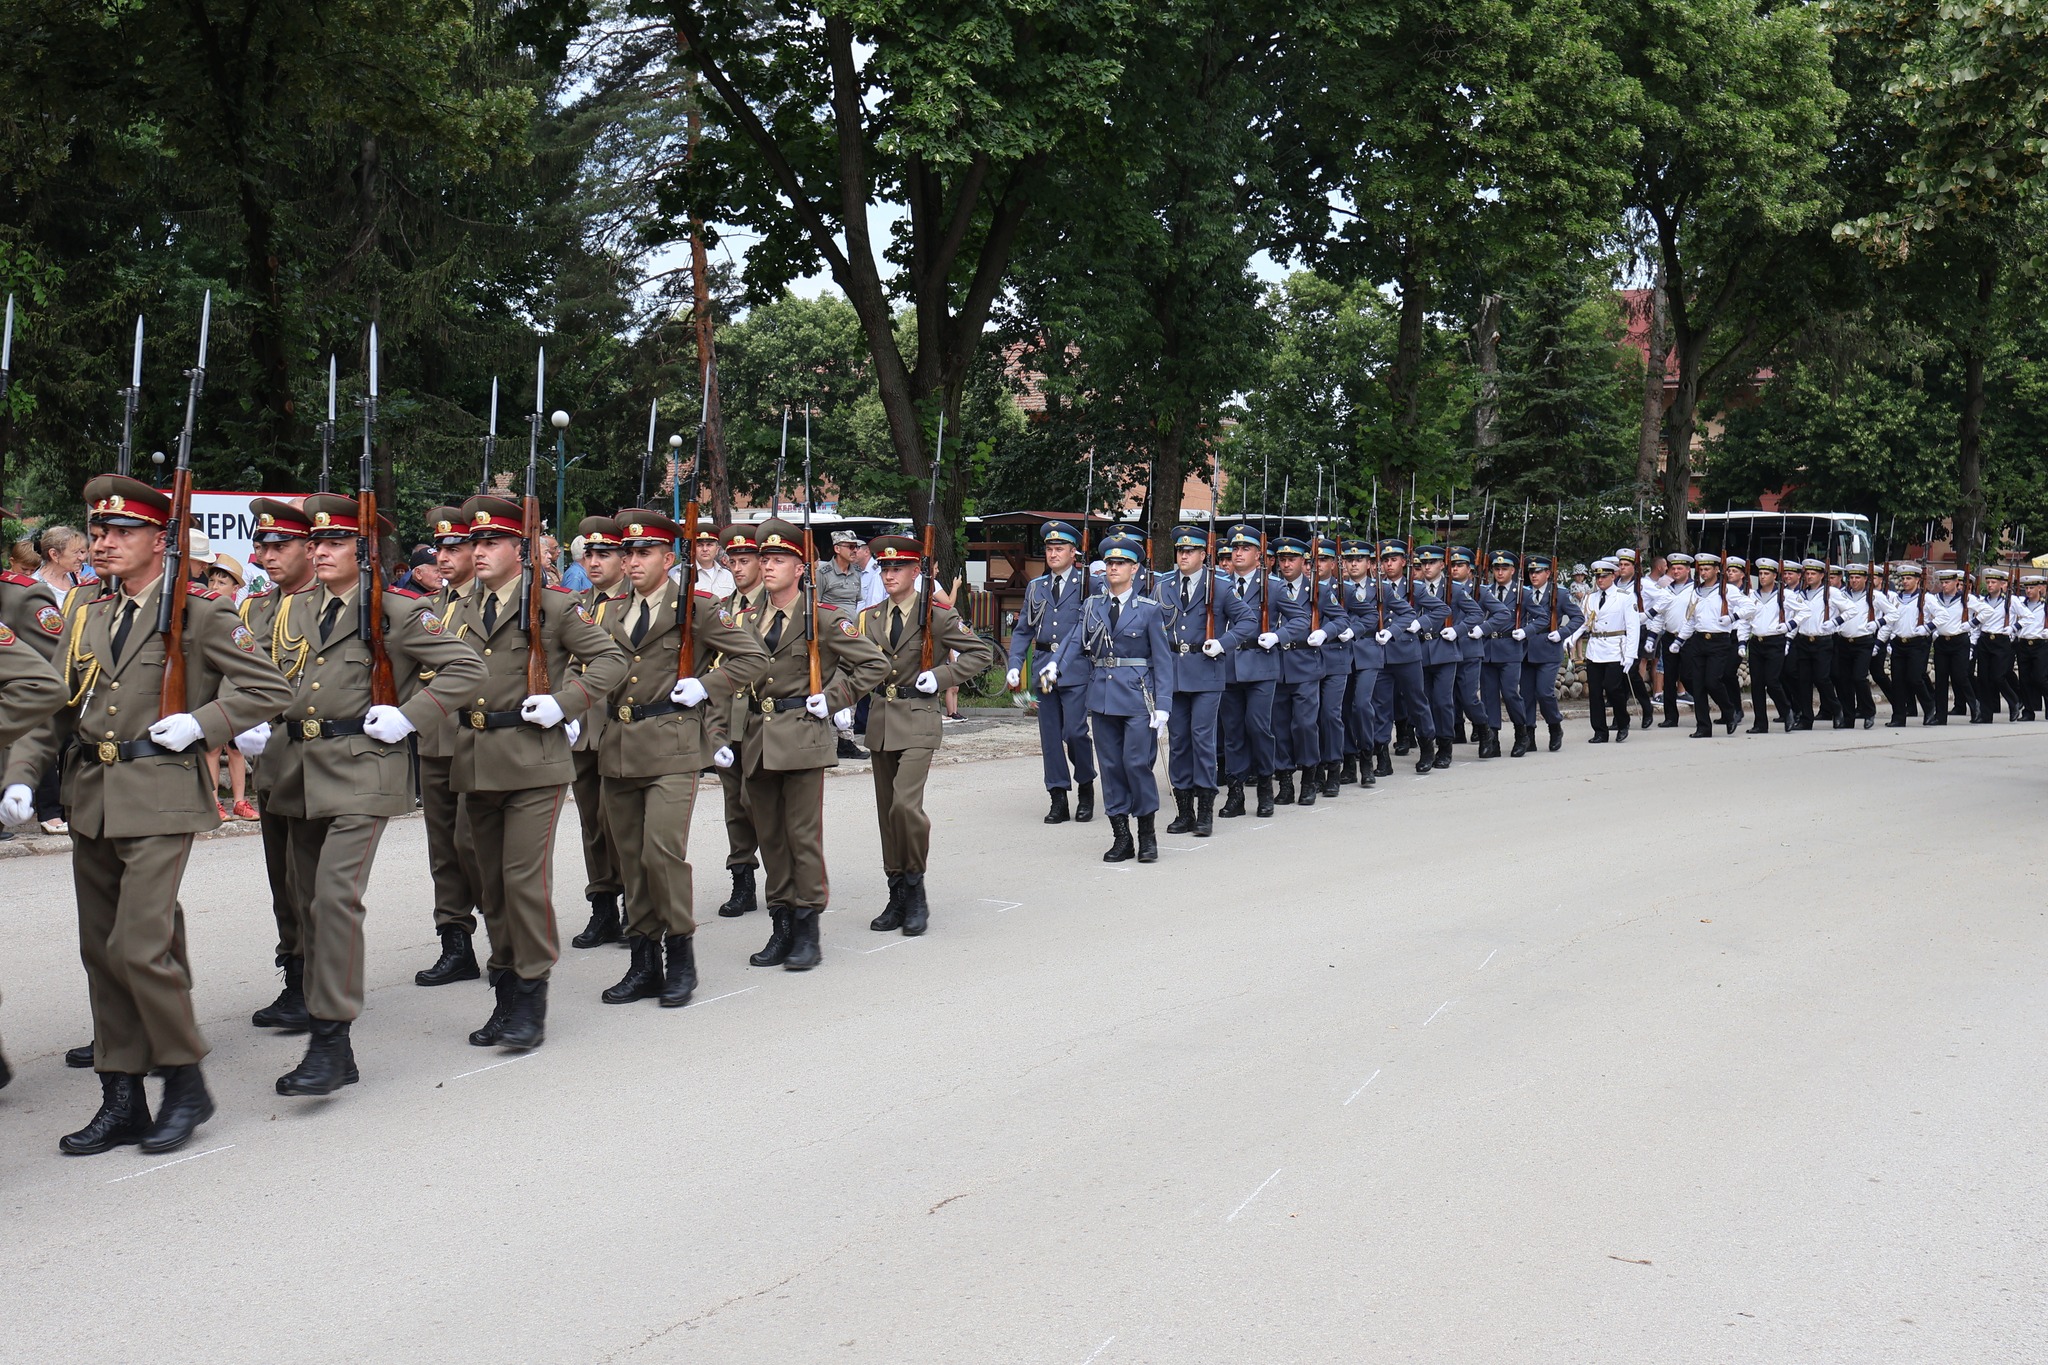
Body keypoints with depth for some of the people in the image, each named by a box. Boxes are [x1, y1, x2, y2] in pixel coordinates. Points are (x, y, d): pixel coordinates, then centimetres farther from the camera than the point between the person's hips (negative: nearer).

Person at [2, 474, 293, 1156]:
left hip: (159, 799, -7)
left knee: (140, 946, -12)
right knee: (101, 951, 9)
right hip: (91, 802, 7)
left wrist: (198, 724, -12)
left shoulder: (199, 611, -3)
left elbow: (268, 688, -4)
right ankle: (122, 1098, 18)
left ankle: (185, 1080, 6)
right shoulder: (86, 620, 15)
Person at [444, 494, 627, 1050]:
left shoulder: (554, 605, -4)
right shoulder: (463, 613, 14)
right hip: (476, 764, 6)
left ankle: (531, 1004, 0)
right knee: (493, 884, 11)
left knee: (525, 878, -9)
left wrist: (564, 703, -13)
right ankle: (505, 998, 21)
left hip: (533, 759, -6)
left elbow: (611, 659, -3)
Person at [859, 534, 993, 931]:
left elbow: (982, 653, -1)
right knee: (887, 810, 8)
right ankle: (898, 897, 18)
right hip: (880, 720, 6)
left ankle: (916, 889, -2)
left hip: (919, 718, -6)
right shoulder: (870, 617, 9)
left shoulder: (938, 614, -5)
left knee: (905, 803, -20)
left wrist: (939, 676, -9)